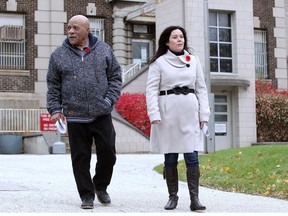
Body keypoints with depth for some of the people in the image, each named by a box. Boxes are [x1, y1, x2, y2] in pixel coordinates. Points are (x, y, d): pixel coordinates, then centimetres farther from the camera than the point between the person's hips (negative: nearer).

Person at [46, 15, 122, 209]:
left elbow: (115, 77, 8)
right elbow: (53, 86, 8)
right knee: (81, 158, 4)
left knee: (108, 153, 3)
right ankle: (87, 196, 16)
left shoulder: (104, 50, 5)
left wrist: (110, 100, -5)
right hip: (75, 116, 0)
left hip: (102, 114, 0)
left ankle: (101, 187, 27)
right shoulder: (59, 55, 4)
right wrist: (55, 109, -2)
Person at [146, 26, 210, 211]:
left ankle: (194, 198, -3)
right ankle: (173, 196, 15)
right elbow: (152, 89, -2)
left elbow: (201, 88, 12)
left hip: (190, 114, 2)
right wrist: (154, 114, -13)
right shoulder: (159, 62, 3)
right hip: (168, 114, -2)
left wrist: (204, 114, 4)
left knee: (192, 157, -4)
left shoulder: (194, 60, 12)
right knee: (170, 158, 4)